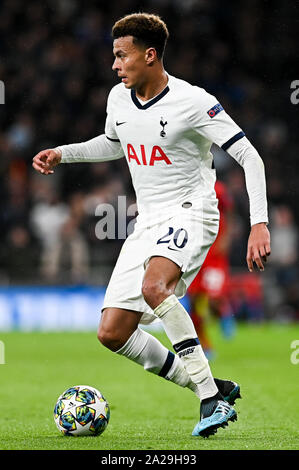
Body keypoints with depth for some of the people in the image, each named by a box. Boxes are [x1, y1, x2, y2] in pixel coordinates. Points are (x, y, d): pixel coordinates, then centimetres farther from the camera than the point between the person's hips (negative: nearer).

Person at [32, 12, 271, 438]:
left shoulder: (193, 103, -15)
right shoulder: (118, 99, 6)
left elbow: (249, 157, -14)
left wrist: (260, 224, -24)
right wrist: (62, 153, 16)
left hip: (190, 214, -8)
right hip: (147, 223, 8)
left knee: (153, 286, -38)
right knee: (112, 332, -2)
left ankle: (212, 396, -30)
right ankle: (211, 390, 8)